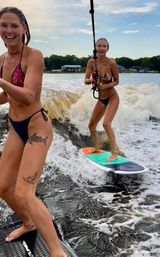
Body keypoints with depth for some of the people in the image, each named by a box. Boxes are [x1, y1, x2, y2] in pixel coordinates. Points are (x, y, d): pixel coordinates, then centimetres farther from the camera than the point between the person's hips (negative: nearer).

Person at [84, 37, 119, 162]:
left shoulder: (111, 63, -17)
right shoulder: (91, 62, -7)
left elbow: (117, 81, -8)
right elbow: (85, 80, -8)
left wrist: (105, 86, -25)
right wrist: (91, 81, -30)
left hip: (112, 97, -6)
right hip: (101, 99, 6)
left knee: (106, 124, -22)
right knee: (91, 126, 12)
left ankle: (115, 153, -8)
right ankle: (96, 148, 37)